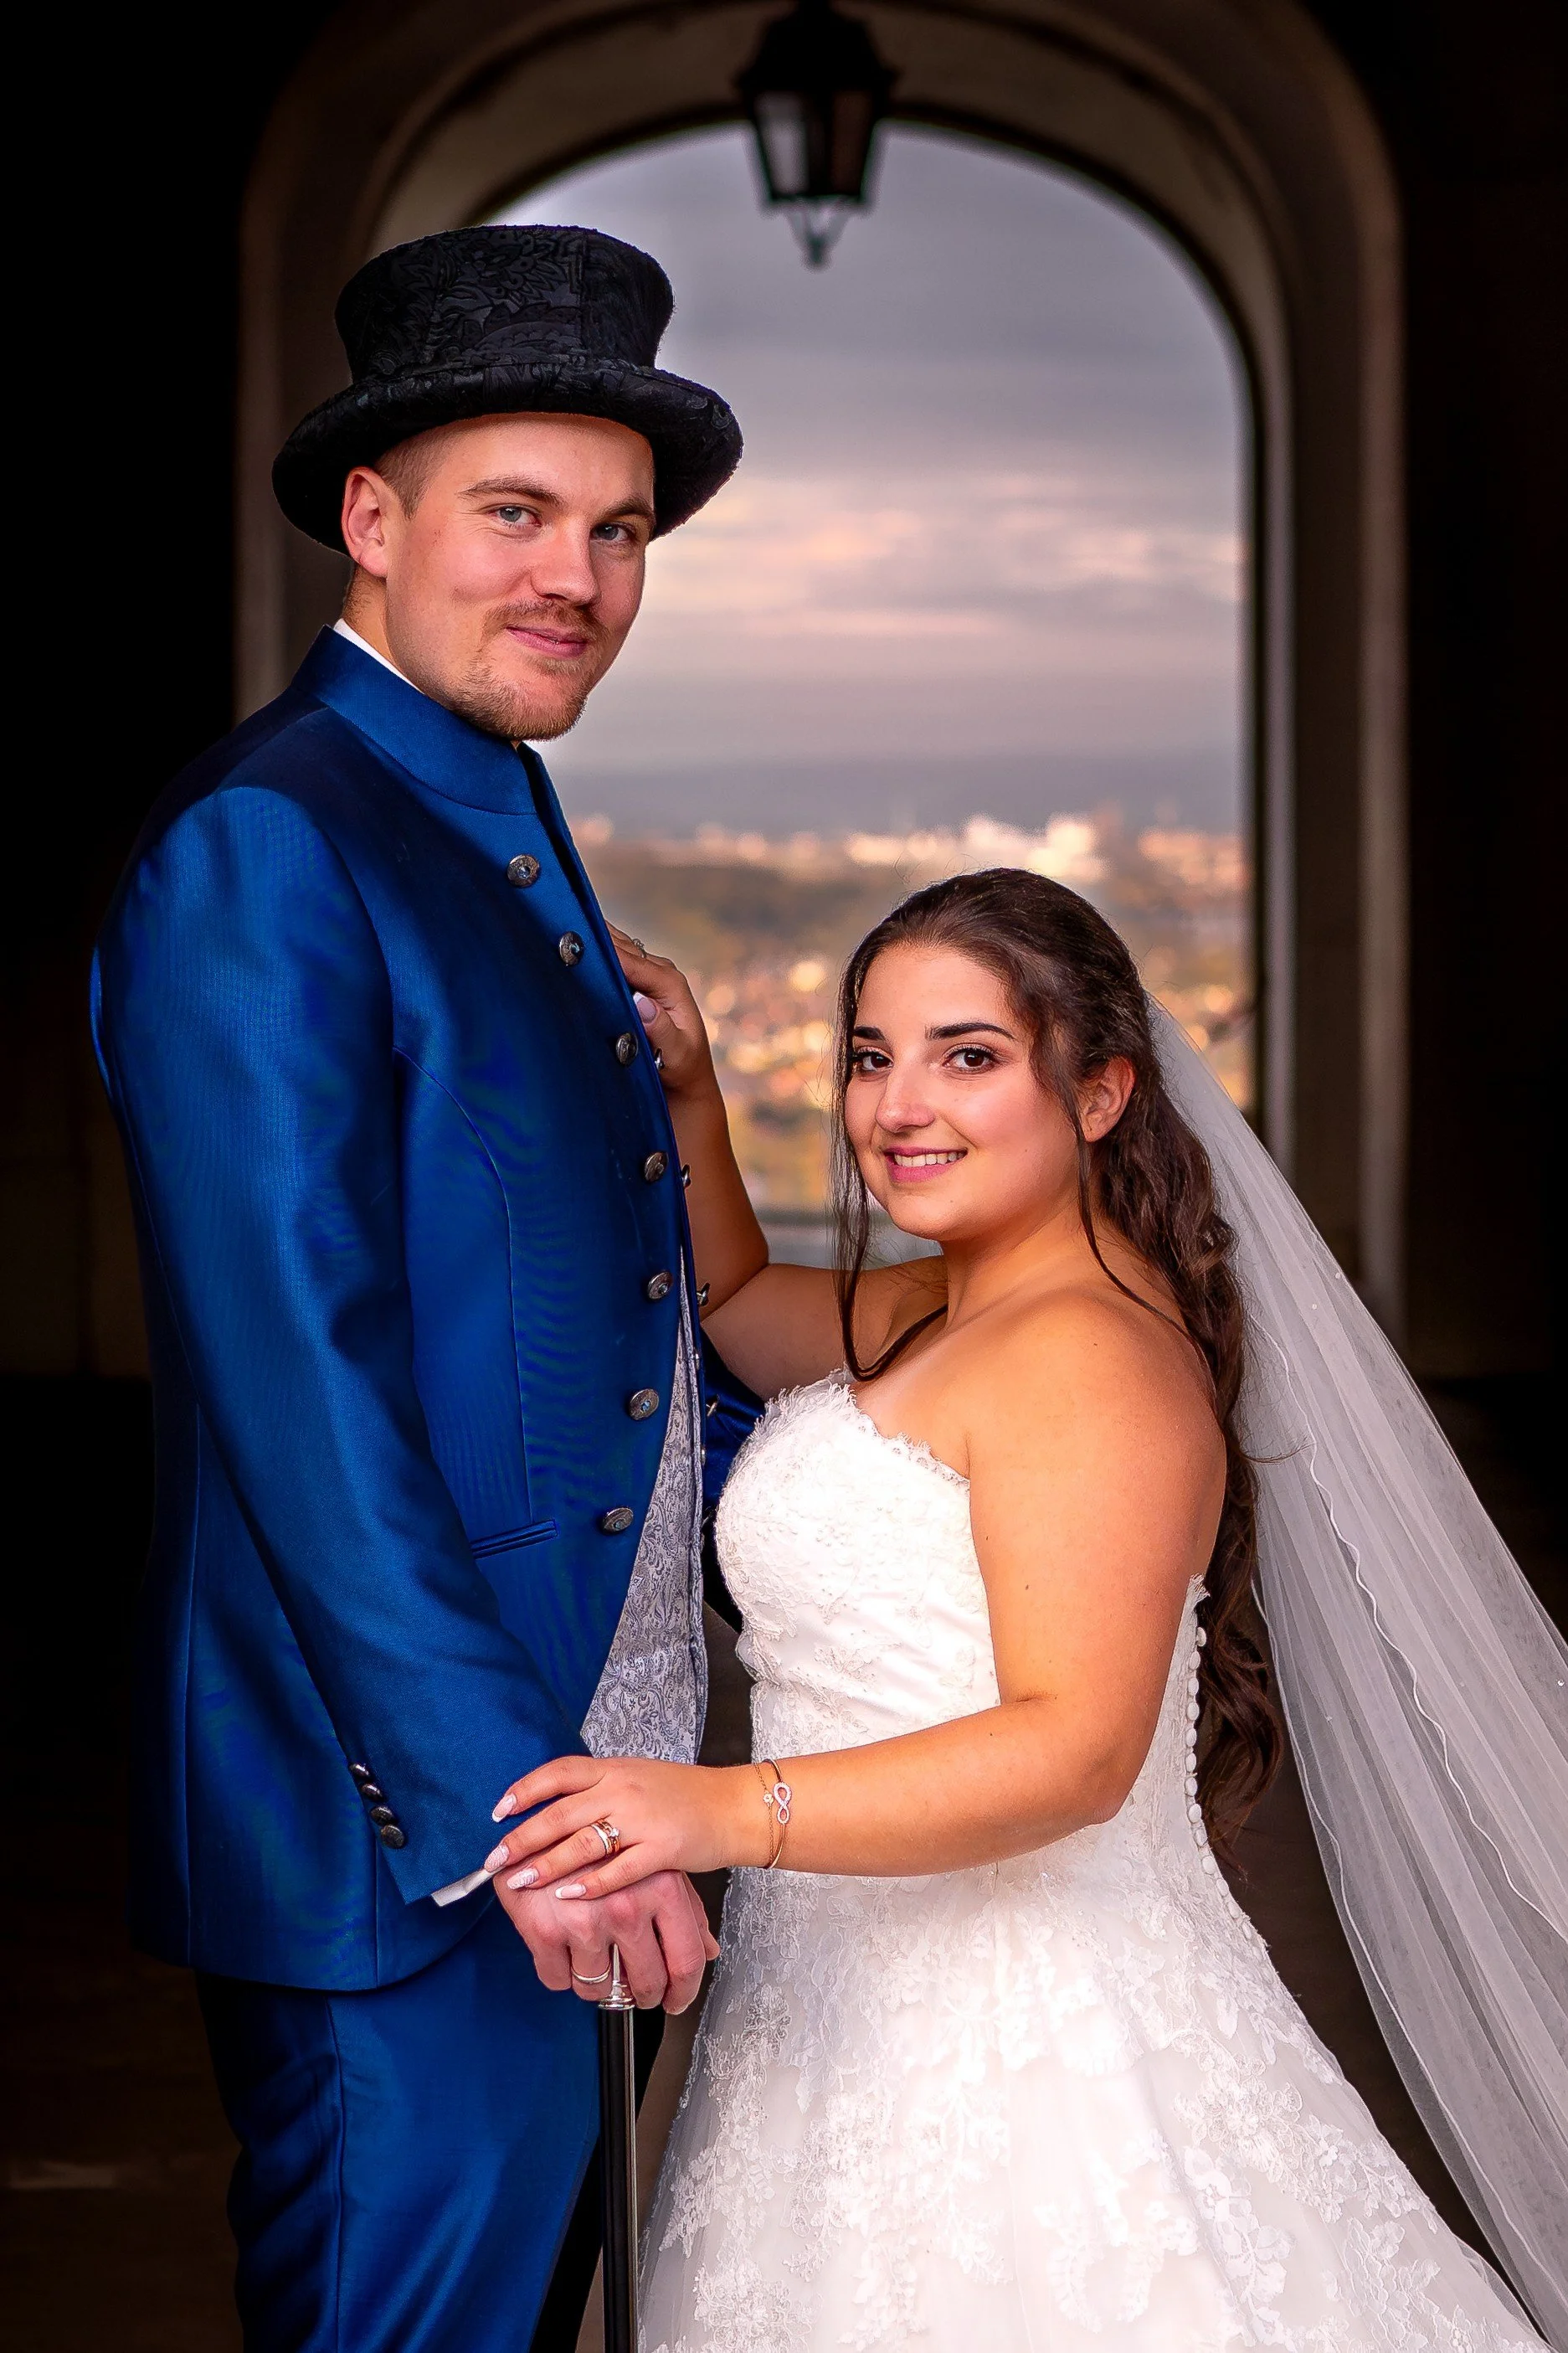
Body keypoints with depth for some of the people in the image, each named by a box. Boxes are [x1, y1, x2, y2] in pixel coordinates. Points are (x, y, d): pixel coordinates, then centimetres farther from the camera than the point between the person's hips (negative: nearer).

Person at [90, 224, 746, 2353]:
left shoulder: (505, 831, 15)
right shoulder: (262, 852, -16)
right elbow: (297, 1379, -22)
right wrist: (506, 1800, -24)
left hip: (568, 1801, 9)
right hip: (400, 1841, -9)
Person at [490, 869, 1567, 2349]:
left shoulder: (1092, 1355, -19)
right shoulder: (927, 1316, 12)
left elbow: (1079, 1747, -27)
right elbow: (731, 1303, 31)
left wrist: (736, 1811, -36)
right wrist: (686, 1097, 14)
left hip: (1021, 2050, -9)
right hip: (864, 2019, 9)